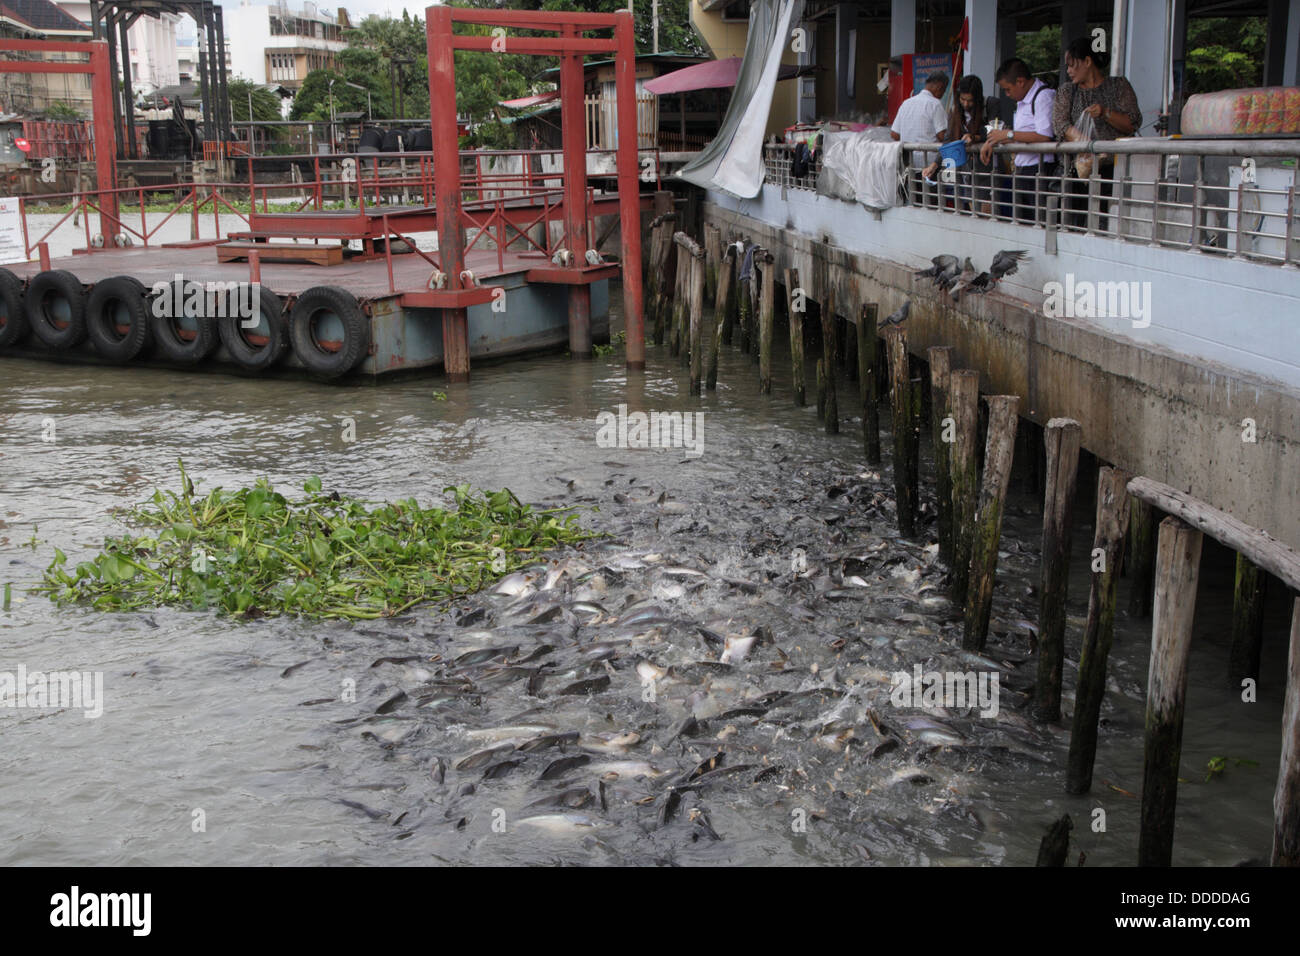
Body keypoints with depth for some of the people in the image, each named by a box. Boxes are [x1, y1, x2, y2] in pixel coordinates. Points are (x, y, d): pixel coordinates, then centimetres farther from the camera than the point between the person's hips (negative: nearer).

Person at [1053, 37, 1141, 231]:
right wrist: (1081, 140, -19)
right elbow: (1059, 122, -1)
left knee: (1105, 226, -16)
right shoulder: (1067, 92, 18)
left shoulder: (1119, 86, 11)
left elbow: (1133, 124, 2)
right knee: (1074, 224, -5)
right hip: (1077, 169, 3)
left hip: (1111, 167, -3)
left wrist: (1105, 113, -14)